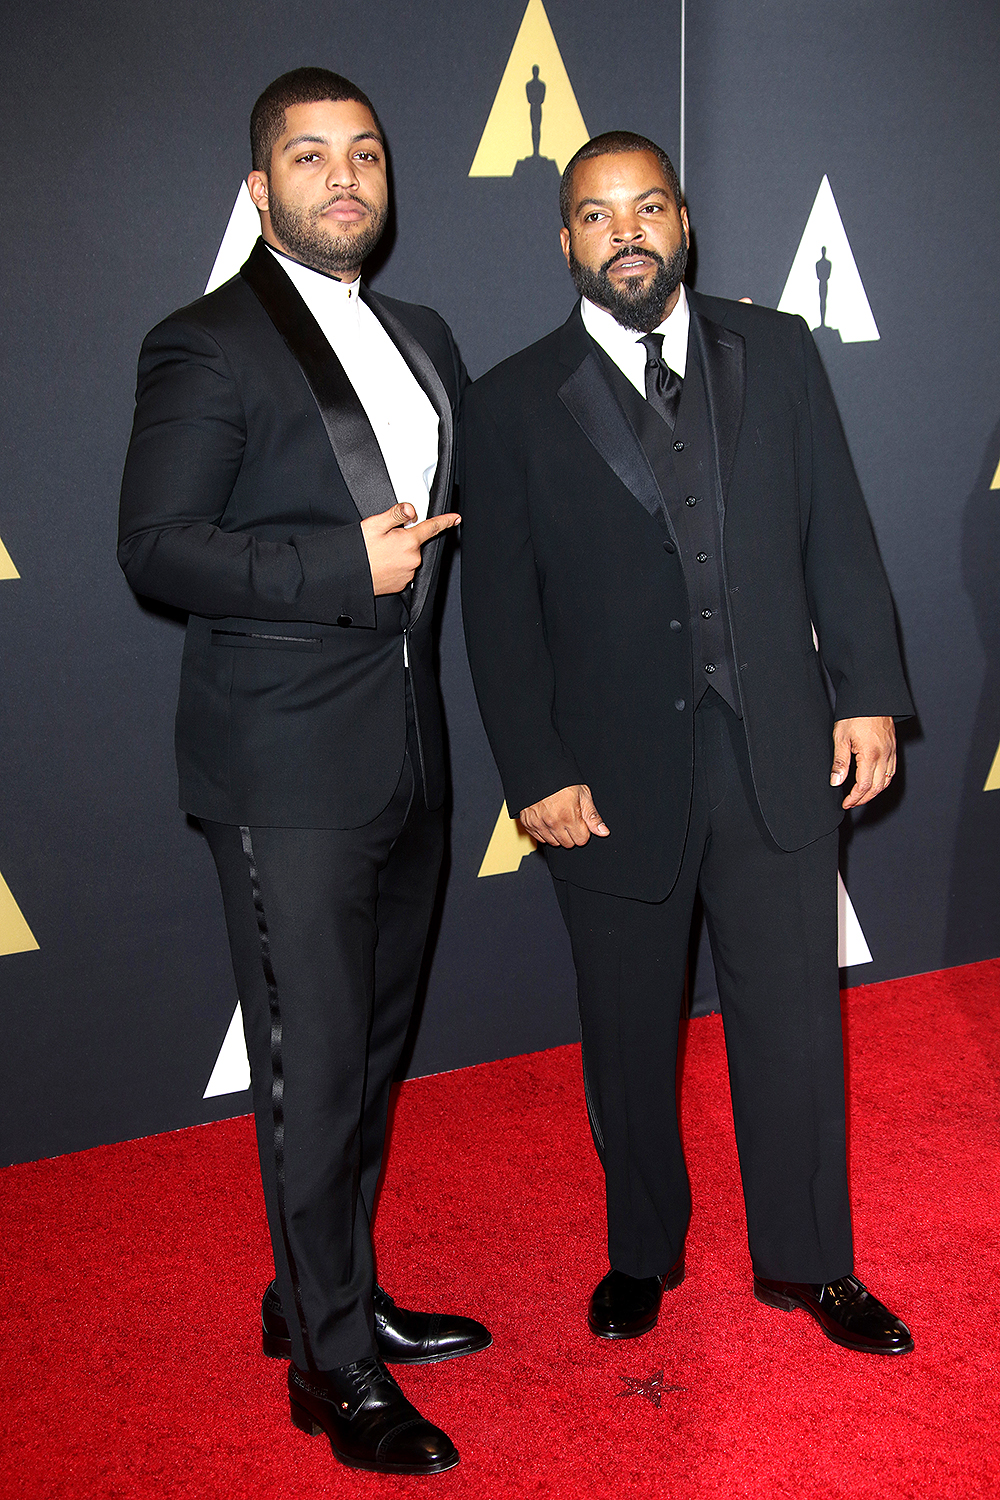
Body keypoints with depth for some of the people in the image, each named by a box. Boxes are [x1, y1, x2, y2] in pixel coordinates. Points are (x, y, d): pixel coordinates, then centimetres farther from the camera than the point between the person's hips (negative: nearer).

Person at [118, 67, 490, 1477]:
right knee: (312, 1068, 1)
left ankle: (329, 1294, 35)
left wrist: (418, 559, 9)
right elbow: (157, 545, -15)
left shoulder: (422, 339, 15)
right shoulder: (206, 346, -8)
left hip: (407, 751, 8)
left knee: (374, 1048, 17)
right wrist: (346, 568, -19)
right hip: (288, 766, -7)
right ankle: (336, 1369, 17)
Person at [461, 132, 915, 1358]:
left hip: (777, 755, 2)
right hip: (615, 773, -1)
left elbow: (837, 536, 7)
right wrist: (536, 773, -7)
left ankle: (805, 1261, 30)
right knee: (628, 1032, 13)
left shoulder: (776, 354, 6)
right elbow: (499, 606, -2)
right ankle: (642, 1252, 35)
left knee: (794, 1018, 9)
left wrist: (870, 693, 0)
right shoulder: (514, 404, 0)